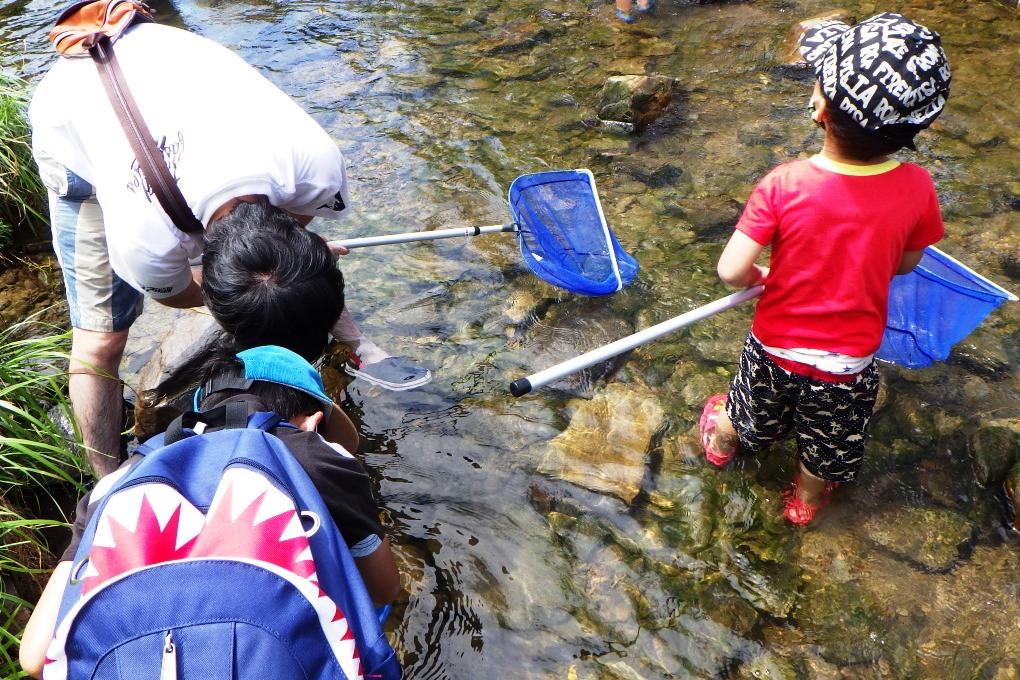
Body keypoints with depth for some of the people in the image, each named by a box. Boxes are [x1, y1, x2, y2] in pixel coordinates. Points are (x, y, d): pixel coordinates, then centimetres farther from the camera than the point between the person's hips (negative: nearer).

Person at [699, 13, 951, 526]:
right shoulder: (916, 188, -22)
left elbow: (732, 271, -27)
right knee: (827, 444, 28)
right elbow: (906, 264, -5)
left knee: (750, 409, 32)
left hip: (776, 347, 0)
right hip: (850, 363, 1)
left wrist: (760, 278, -4)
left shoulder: (784, 185, -29)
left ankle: (721, 443, 61)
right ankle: (806, 500, 54)